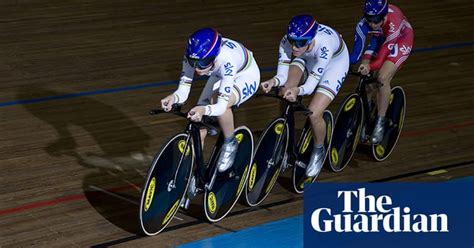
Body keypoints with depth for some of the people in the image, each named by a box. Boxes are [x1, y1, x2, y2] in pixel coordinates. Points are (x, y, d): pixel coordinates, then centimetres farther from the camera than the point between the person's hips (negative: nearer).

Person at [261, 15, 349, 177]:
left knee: (314, 113, -17)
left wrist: (299, 90, -61)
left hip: (335, 61, -5)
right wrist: (274, 81, -51)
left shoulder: (323, 45, -44)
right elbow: (282, 74, -27)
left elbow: (312, 83, -39)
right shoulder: (287, 42, -32)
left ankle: (319, 150, 13)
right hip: (307, 57, 5)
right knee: (285, 91, -19)